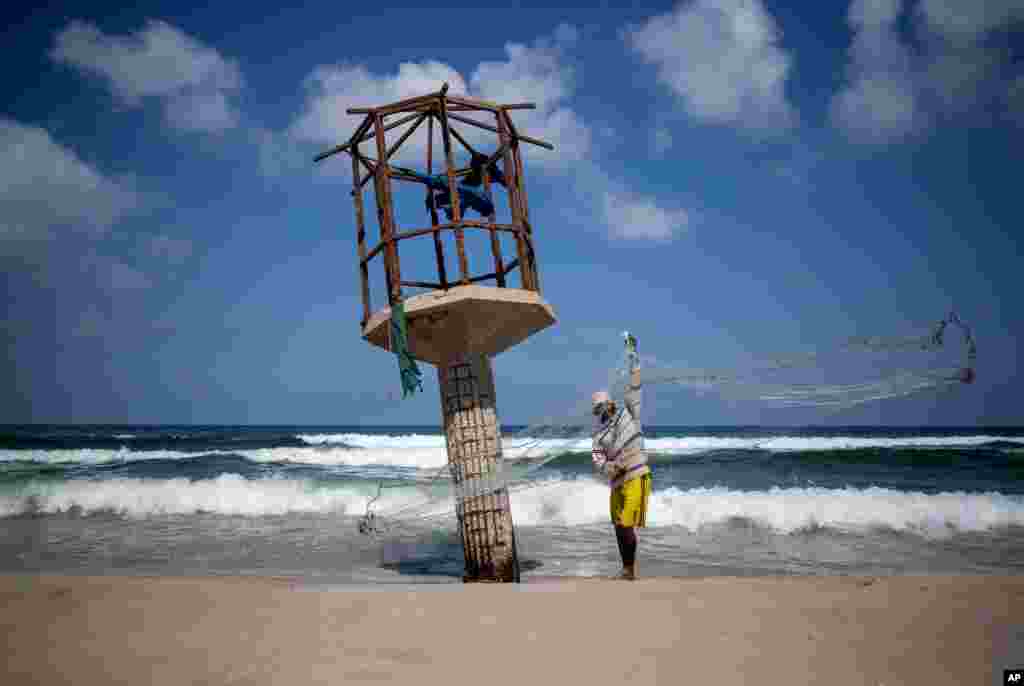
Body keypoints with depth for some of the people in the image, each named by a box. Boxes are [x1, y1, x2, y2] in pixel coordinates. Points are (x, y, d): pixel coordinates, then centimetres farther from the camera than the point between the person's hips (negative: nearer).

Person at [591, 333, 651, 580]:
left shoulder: (628, 412, 4)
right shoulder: (599, 433, 11)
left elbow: (634, 386, 0)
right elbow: (597, 458, 2)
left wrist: (632, 353, -2)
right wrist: (609, 468, -20)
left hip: (636, 476, -5)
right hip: (617, 481, 5)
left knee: (627, 525, -11)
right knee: (618, 526, 10)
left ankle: (630, 570, -1)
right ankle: (626, 569, 22)